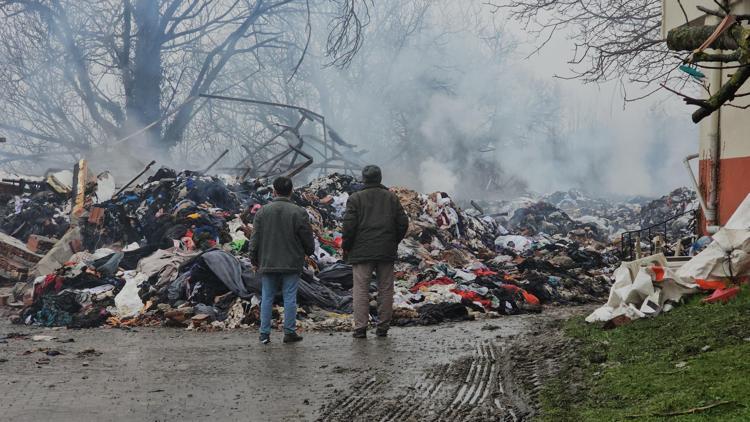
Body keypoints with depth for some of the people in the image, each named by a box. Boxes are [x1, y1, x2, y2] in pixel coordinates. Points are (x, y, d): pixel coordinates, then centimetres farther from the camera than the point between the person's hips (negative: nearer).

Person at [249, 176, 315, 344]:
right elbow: (308, 239, -1)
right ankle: (290, 332, 5)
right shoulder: (298, 212, -6)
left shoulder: (262, 211, 1)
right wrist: (309, 252, 20)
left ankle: (264, 333, 7)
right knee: (290, 298, 3)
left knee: (267, 299, 7)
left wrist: (254, 260, 13)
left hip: (267, 264, 2)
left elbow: (254, 240, 3)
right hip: (291, 264, -2)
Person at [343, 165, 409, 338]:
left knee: (361, 290, -1)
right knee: (385, 290, 8)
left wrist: (346, 248, 4)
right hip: (386, 252, 3)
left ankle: (360, 327, -6)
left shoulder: (355, 199, -1)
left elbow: (349, 225, -8)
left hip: (362, 251, -3)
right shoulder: (392, 198, 8)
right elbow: (403, 223, 5)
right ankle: (383, 327, 10)